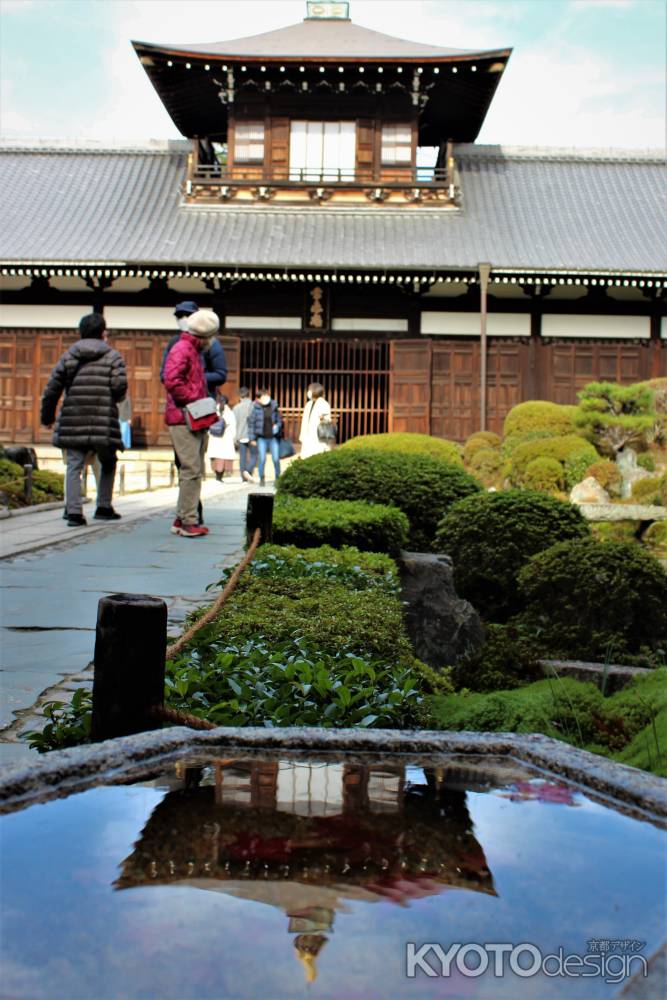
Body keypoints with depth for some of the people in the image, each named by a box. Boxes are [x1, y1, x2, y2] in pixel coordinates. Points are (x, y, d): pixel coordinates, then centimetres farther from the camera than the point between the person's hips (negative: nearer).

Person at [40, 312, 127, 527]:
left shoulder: (68, 356, 11)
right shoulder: (112, 356, 4)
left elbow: (52, 389, 8)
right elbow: (120, 386, -10)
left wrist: (47, 417, 18)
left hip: (73, 421, 2)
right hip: (103, 421, -2)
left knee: (74, 466, 3)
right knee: (108, 464, 17)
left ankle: (73, 511, -7)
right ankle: (104, 507, 19)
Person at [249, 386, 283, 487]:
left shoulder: (274, 406, 3)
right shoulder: (256, 408, -3)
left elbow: (279, 419, 16)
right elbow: (251, 422, 1)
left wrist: (277, 426, -4)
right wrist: (252, 438, -1)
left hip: (273, 437, 2)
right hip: (261, 438, -1)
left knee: (276, 459, -2)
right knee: (262, 459, -4)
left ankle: (278, 478, 17)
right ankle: (261, 479, 12)